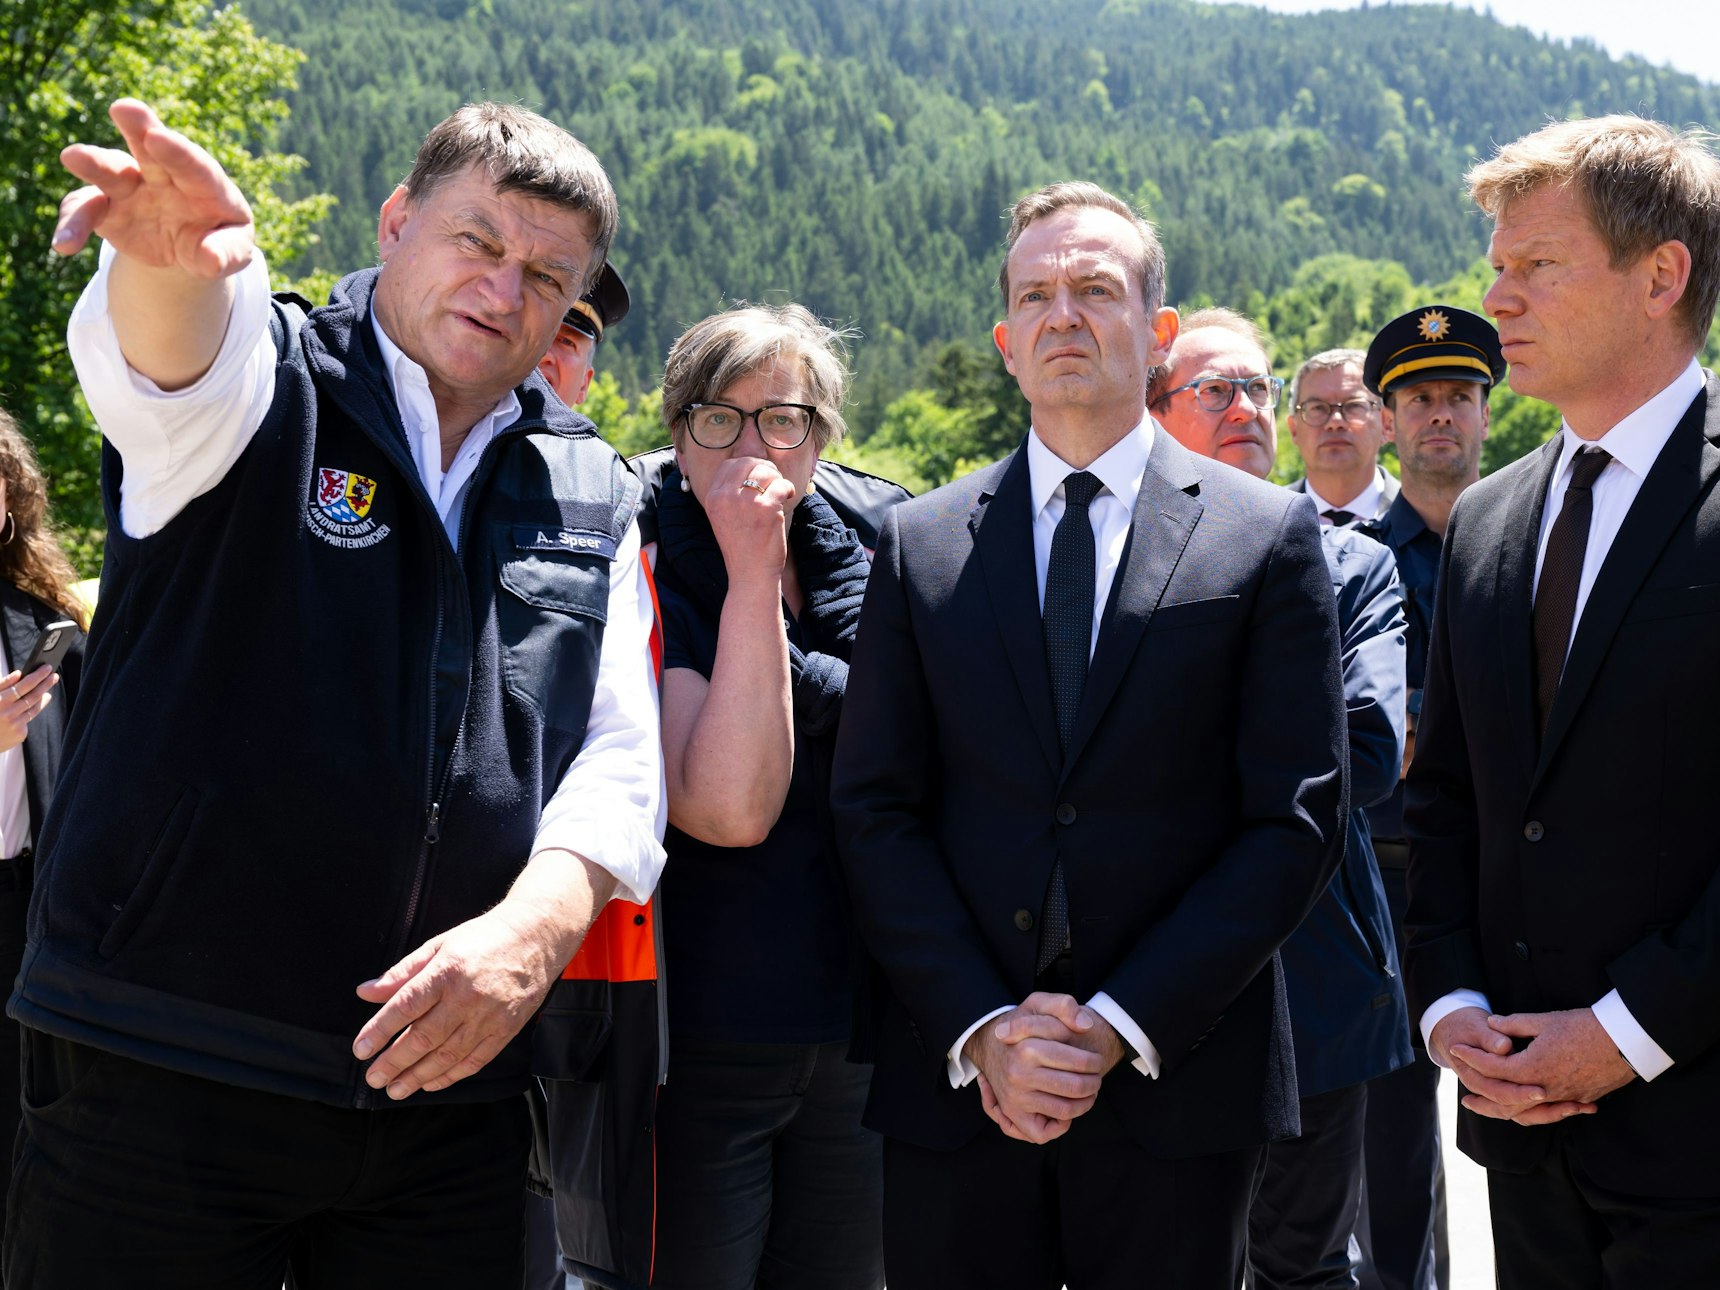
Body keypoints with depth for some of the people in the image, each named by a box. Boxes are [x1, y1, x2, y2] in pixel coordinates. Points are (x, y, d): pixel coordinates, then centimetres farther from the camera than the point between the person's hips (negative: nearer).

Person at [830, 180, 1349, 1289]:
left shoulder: (1272, 537, 1)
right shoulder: (919, 545, 7)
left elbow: (1299, 819, -4)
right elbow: (875, 810, 3)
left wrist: (1121, 1024, -10)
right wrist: (979, 1028, -9)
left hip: (1179, 1089, -1)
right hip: (957, 1081, 2)